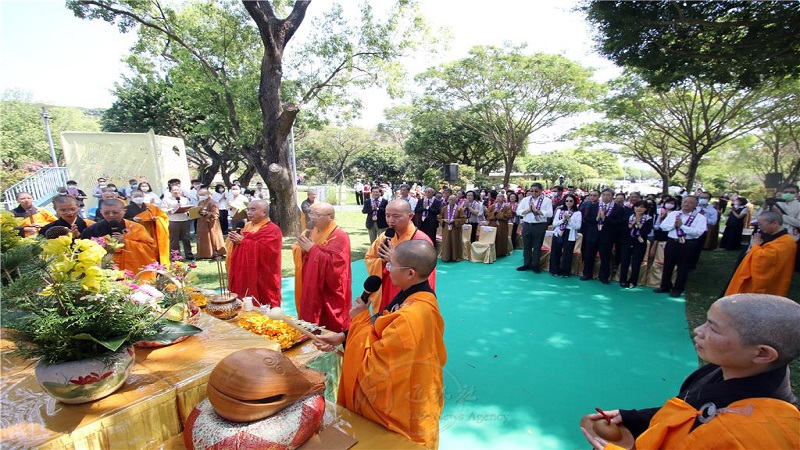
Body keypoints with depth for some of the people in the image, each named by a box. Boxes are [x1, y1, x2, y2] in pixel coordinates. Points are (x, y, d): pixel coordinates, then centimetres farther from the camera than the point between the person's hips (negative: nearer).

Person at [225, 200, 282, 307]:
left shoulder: (272, 230, -10)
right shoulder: (247, 226, 15)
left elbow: (264, 249, -24)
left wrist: (243, 241, -17)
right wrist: (234, 239, -7)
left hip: (261, 278, -7)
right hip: (243, 275, 8)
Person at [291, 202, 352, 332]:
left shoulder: (339, 237, -14)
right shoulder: (312, 233, 11)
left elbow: (334, 263, -26)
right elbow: (299, 256, 13)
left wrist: (313, 249, -20)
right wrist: (300, 247, -9)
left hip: (329, 296, -7)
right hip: (311, 291, 8)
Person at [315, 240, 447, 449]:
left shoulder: (409, 317, -36)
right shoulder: (422, 298, -6)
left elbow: (372, 365, -27)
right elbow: (385, 336, 3)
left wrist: (360, 318, -18)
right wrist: (342, 337, -1)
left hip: (397, 410, -8)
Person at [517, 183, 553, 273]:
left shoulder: (547, 200, -2)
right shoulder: (525, 199, 7)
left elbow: (550, 214, -12)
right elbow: (518, 211, 2)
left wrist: (537, 210, -17)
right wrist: (528, 210, -13)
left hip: (540, 226, -3)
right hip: (526, 225, 3)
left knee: (537, 246, 7)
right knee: (526, 246, 11)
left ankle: (535, 265, 18)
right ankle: (527, 264, 22)